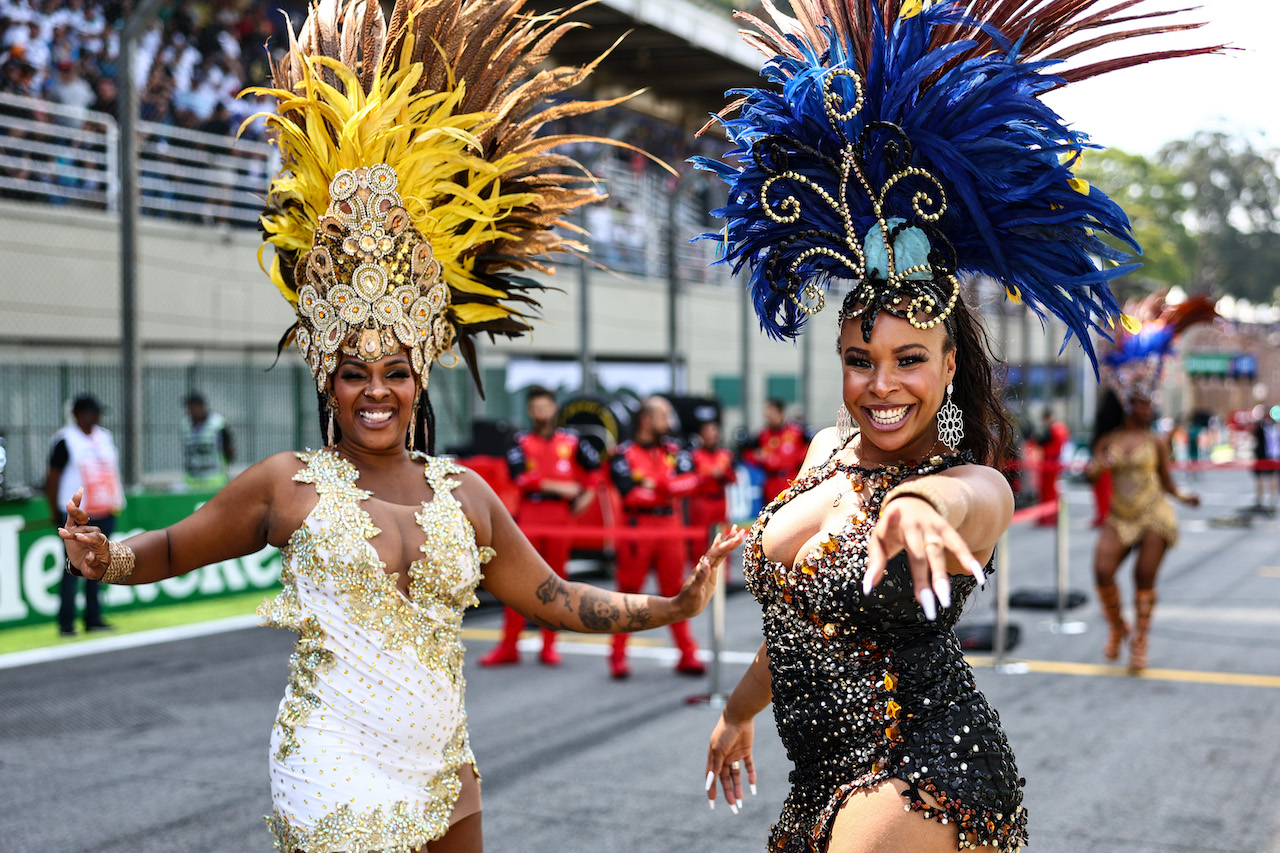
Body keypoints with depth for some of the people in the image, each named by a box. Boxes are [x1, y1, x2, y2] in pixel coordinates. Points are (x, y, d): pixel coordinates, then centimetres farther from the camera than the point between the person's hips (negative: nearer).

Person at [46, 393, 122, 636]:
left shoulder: (105, 437, 15)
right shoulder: (64, 440, -4)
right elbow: (53, 477, -4)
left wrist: (116, 502, 14)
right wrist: (54, 511, -6)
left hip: (105, 514, 6)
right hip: (75, 515, -6)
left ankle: (93, 618, 14)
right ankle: (66, 623, -2)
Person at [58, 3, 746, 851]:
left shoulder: (465, 493, 6)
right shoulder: (291, 485, -3)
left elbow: (555, 599, 13)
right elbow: (173, 549, 6)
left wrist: (669, 607, 6)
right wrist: (107, 558, -14)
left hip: (447, 781, 4)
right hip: (336, 780, -4)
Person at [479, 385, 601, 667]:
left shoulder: (571, 441, 11)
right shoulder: (520, 442, 6)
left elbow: (595, 466, 20)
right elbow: (521, 477, -8)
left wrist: (588, 493, 7)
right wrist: (558, 486, -13)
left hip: (560, 516, 1)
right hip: (528, 515, -1)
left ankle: (549, 646, 11)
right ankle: (509, 646, 2)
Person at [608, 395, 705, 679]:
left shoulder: (674, 450, 11)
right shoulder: (623, 453, -1)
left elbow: (690, 481, -4)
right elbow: (630, 494, -12)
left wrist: (658, 484, -16)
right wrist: (669, 491, -6)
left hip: (671, 531, 4)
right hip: (637, 530, -3)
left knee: (676, 593, 7)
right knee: (628, 594, 2)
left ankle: (688, 655, 12)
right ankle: (618, 656, 11)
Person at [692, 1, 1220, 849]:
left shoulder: (977, 487, -14)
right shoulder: (827, 450, 6)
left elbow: (962, 497, -42)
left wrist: (918, 504, -66)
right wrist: (739, 711, 31)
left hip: (920, 777, -7)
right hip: (825, 779, 8)